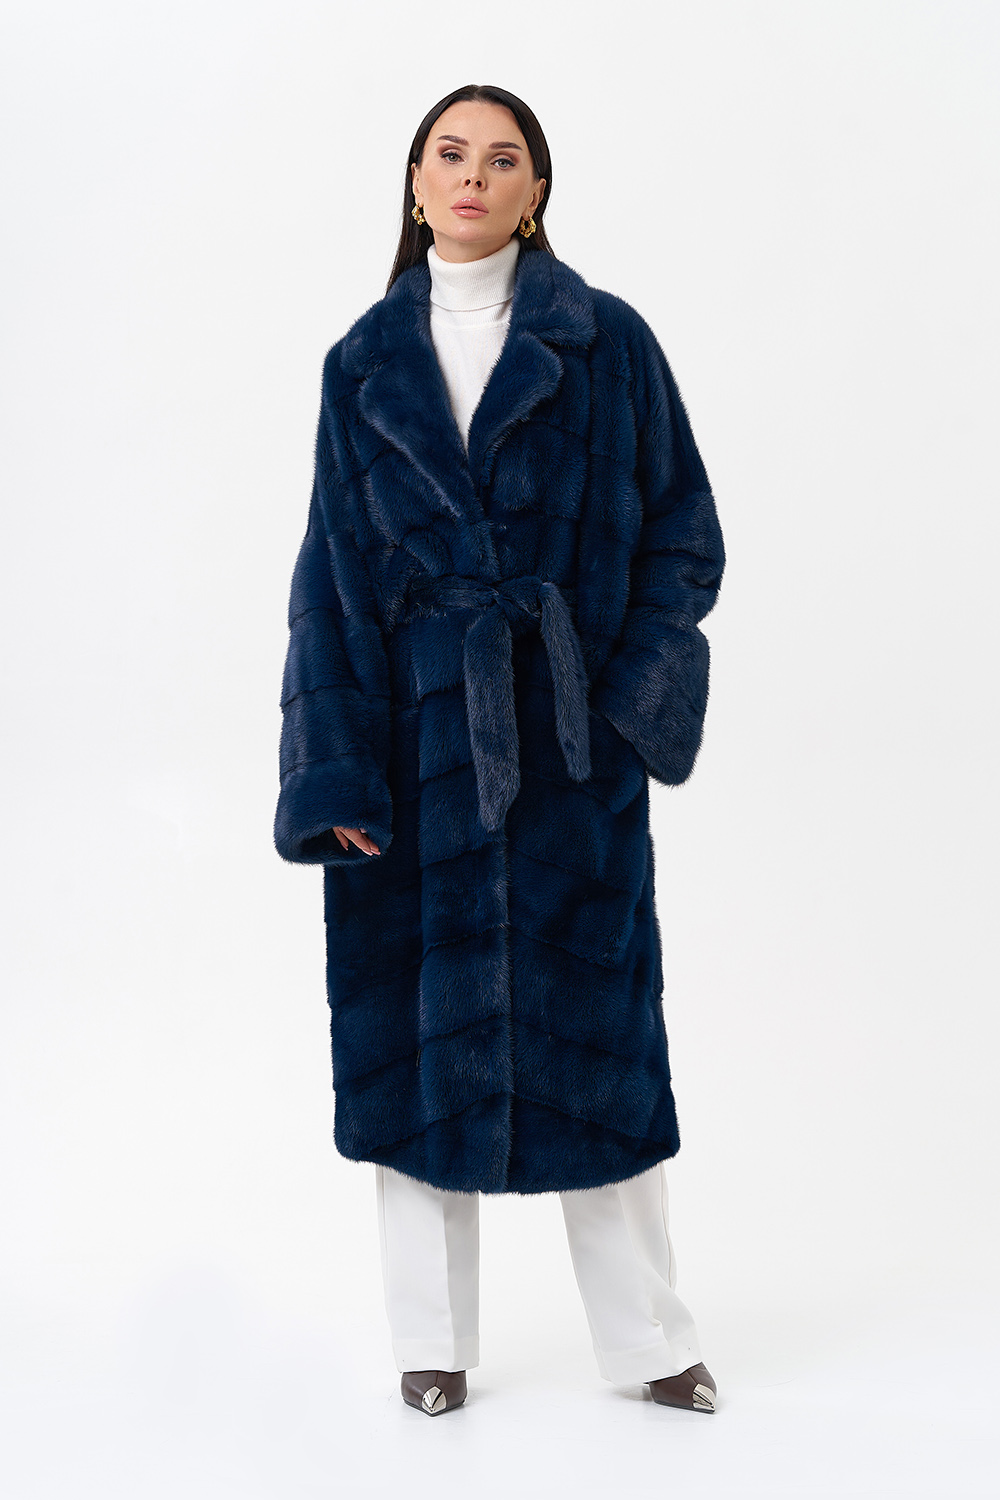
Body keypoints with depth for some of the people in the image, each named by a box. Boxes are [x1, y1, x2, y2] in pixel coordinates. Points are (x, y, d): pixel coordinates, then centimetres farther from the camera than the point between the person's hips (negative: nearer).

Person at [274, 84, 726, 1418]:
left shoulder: (608, 344, 2)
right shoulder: (365, 364, 7)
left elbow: (681, 530, 2)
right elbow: (331, 572, 4)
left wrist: (632, 700, -11)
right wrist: (333, 769, -5)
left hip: (569, 743, -1)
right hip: (413, 736, 2)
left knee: (594, 1025, 3)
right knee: (417, 1023, 6)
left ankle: (649, 1342, 18)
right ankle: (434, 1341, 21)